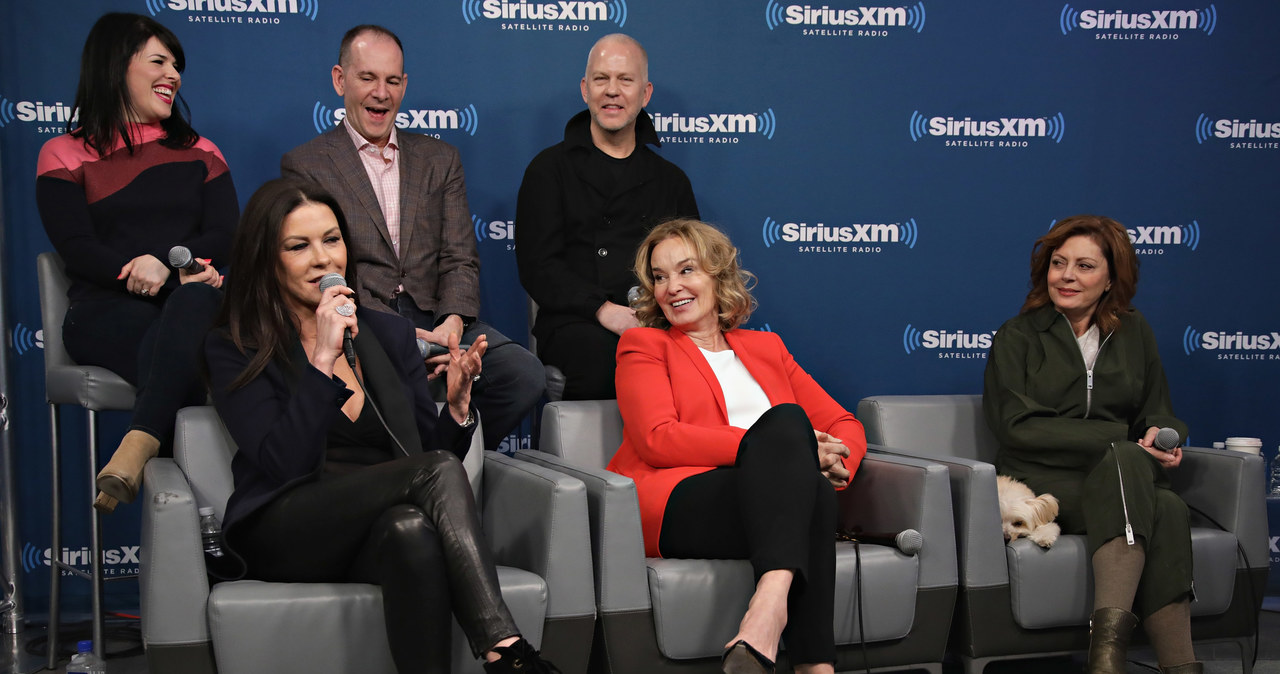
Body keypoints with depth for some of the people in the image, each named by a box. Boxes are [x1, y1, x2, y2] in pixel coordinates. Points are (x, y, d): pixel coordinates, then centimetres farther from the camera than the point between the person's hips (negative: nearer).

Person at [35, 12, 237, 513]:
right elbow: (78, 249, -1)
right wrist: (182, 273, -14)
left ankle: (135, 451, -54)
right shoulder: (64, 155, 14)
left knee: (196, 304, -39)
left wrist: (162, 261, -14)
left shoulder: (199, 153, 24)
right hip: (108, 312, -1)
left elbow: (227, 236, 9)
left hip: (192, 301, 1)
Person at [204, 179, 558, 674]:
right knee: (437, 470, -30)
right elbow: (284, 464, -10)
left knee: (413, 530, -37)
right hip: (283, 536, -3)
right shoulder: (234, 350, 5)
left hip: (378, 534, 3)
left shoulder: (390, 334, 18)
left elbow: (436, 446, 14)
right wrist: (323, 359, -15)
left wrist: (457, 404, -7)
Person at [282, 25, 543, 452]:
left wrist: (452, 323, -11)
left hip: (435, 320, 4)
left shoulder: (440, 158, 20)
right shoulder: (305, 166, 8)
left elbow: (459, 258, 12)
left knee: (526, 375, -23)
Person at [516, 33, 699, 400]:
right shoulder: (551, 168, 13)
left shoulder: (671, 179, 24)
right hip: (574, 324, -2)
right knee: (604, 352, -38)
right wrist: (603, 309, -15)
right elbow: (537, 264, 2)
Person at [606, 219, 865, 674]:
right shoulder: (643, 345, 17)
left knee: (812, 487, -34)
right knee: (786, 419, -31)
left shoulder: (766, 348, 29)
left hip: (767, 505, 3)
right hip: (677, 506, -3)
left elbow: (844, 424, 25)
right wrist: (781, 446, -12)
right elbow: (658, 439, -1)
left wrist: (834, 464, -3)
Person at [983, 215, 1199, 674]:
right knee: (1127, 460, -36)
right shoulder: (1018, 336, 7)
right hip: (1041, 482, -4)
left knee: (1167, 508, -33)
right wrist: (1118, 441, -14)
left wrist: (1164, 437, -7)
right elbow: (1017, 426, -5)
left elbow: (1158, 412, 21)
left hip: (1117, 478, 4)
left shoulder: (1133, 332, 19)